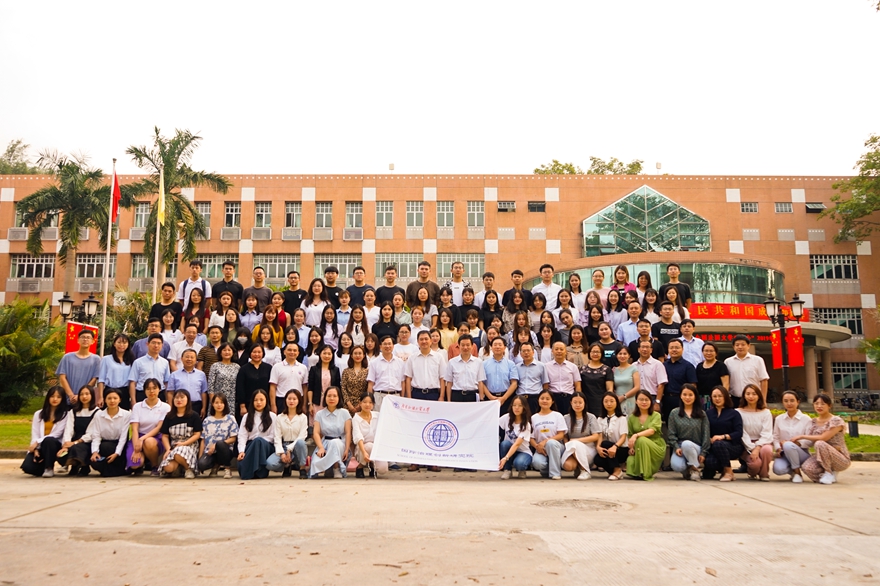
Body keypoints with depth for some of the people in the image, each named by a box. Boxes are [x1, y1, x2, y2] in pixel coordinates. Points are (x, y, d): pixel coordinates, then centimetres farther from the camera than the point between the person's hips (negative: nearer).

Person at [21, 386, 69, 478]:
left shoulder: (66, 415, -2)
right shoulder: (38, 414, 11)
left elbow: (56, 434, -9)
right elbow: (34, 434, 3)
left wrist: (37, 442, -17)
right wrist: (36, 449, -12)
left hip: (55, 445, -3)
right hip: (39, 447, 3)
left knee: (48, 440, -38)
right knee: (27, 466, -24)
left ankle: (49, 468, -18)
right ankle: (43, 466, 12)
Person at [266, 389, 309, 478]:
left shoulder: (303, 417, 2)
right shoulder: (279, 418, 8)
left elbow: (301, 437, -7)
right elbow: (277, 437, 0)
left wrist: (289, 449, -19)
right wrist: (281, 453, -14)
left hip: (296, 447, -2)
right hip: (283, 447, 2)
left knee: (300, 442, -39)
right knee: (269, 463, -28)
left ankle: (302, 469, -15)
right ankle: (287, 466, 6)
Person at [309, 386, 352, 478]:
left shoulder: (344, 413, 6)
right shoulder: (319, 414, 10)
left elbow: (348, 433, -1)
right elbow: (316, 433, 0)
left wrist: (346, 450, -14)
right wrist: (321, 448, -17)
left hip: (340, 444, 0)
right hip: (324, 443, 0)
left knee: (334, 442, -38)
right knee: (315, 463, -32)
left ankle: (336, 469, -25)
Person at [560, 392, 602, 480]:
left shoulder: (591, 417, 4)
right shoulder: (566, 418, 9)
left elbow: (596, 436, -3)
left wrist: (576, 440, -11)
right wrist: (568, 444, -14)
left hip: (588, 449, -2)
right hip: (571, 449, 2)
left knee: (575, 444, -37)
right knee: (567, 465, -32)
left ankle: (585, 470, -15)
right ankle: (578, 467, 5)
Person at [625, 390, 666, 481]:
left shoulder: (656, 415, -2)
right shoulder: (632, 418, 7)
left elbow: (652, 431, -20)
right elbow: (630, 435, 10)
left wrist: (636, 435, -36)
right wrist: (631, 447, -12)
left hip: (656, 448, -2)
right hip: (639, 450, 2)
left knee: (641, 440, -36)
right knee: (630, 462, -33)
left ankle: (645, 474, -23)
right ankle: (638, 472, 6)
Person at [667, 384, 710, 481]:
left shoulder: (702, 414, 9)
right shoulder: (674, 413, 9)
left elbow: (706, 435, 4)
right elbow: (671, 434, 4)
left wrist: (703, 453, -6)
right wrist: (676, 448, -11)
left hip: (696, 447, 0)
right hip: (679, 447, 0)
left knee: (686, 444, -38)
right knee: (676, 466, -32)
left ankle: (695, 469, -10)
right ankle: (686, 471, 7)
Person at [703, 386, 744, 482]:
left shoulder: (734, 413, 3)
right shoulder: (708, 413, 11)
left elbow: (739, 433, -8)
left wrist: (723, 436, -23)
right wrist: (709, 439, -16)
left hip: (733, 446, -2)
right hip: (713, 447, 2)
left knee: (718, 444, -36)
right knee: (709, 462, -30)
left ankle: (729, 472, -14)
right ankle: (720, 468, 10)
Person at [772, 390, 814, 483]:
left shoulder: (806, 419, 0)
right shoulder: (779, 419, 9)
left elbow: (810, 441, -7)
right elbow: (775, 437, 8)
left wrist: (794, 443, -20)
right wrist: (778, 449, -12)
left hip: (802, 453, -2)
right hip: (784, 454, 2)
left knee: (788, 445, -37)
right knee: (778, 469, -31)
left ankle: (797, 473, -13)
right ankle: (792, 471, 7)